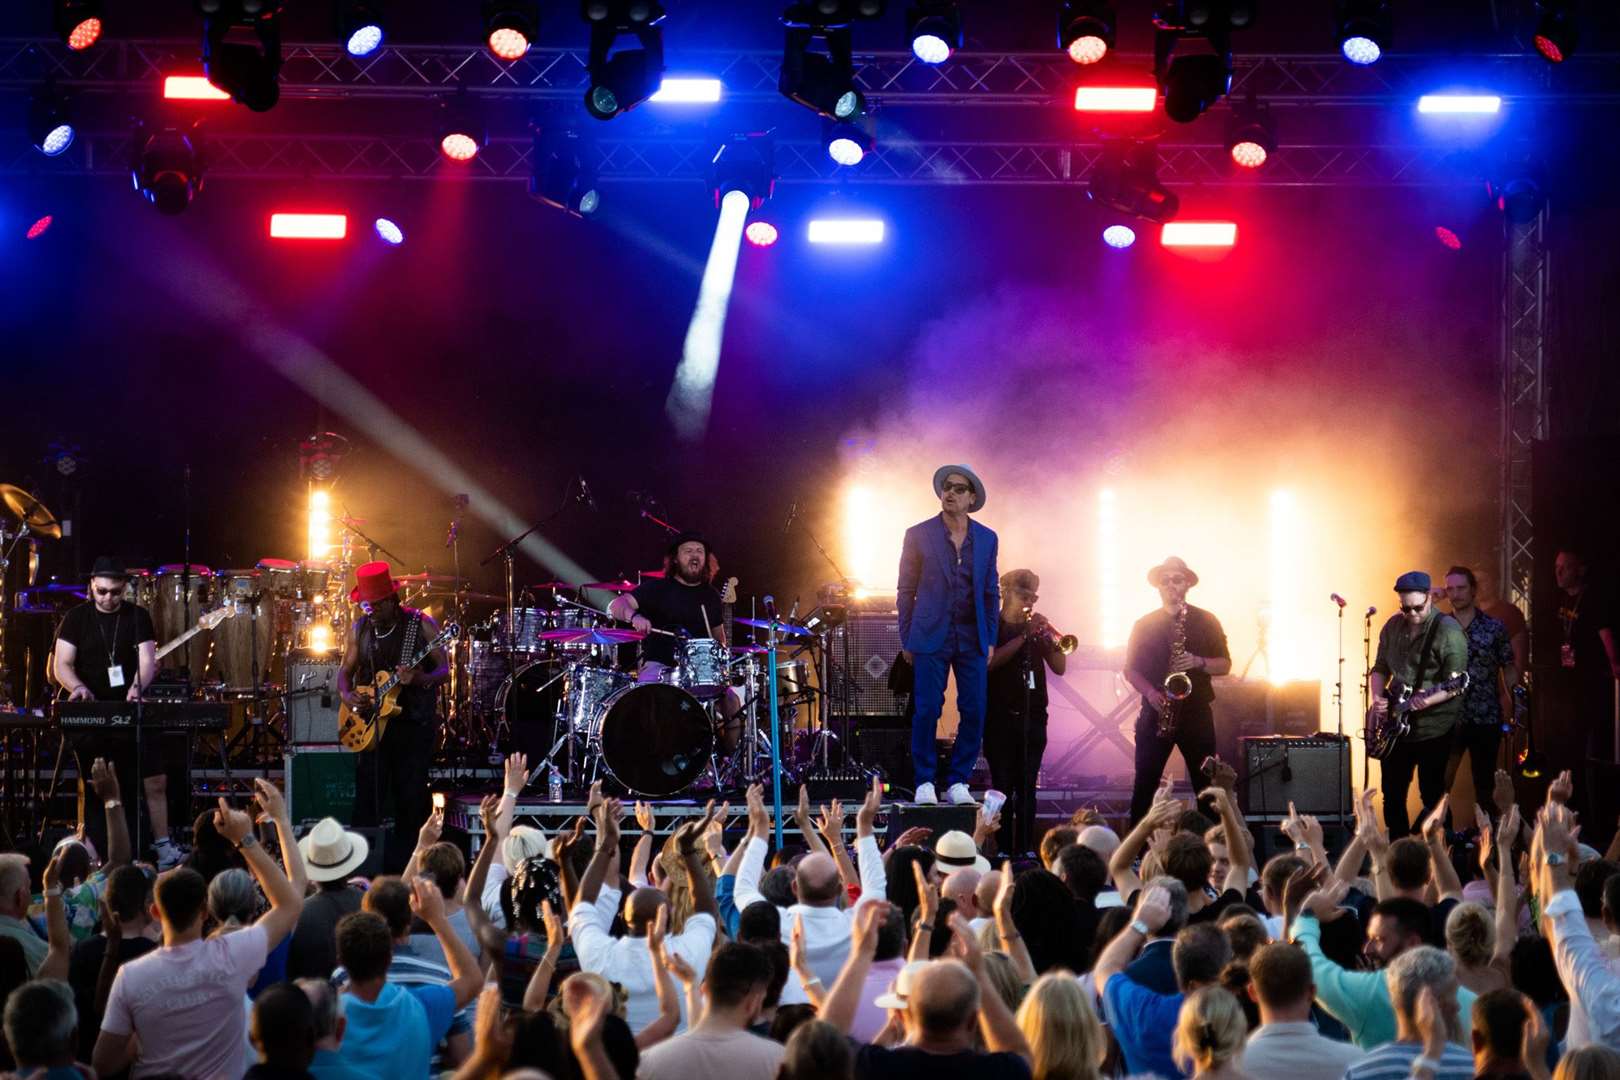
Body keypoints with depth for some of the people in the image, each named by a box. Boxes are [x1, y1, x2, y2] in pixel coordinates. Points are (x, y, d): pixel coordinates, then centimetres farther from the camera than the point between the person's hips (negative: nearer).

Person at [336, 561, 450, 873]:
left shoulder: (422, 625, -5)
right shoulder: (360, 629, 6)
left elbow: (444, 669, -4)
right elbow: (345, 670, 15)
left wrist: (420, 679, -25)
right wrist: (346, 695, -6)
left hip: (415, 722, -3)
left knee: (411, 798, 0)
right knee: (368, 799, -2)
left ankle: (399, 865, 9)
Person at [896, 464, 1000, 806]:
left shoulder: (986, 539, 9)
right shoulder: (919, 535, 1)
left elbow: (992, 592, 12)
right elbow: (905, 590, 3)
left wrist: (990, 640, 5)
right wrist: (906, 639, 0)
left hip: (972, 640, 3)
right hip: (931, 637, -2)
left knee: (974, 713, -2)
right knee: (926, 711, -6)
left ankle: (958, 781, 8)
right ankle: (925, 782, 5)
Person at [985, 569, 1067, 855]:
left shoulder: (1036, 628, 14)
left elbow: (1059, 668, 7)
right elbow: (990, 661, -15)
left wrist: (1049, 636, -8)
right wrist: (1024, 636, -17)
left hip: (1033, 716, 4)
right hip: (1000, 717, -4)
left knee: (1027, 787, 2)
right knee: (1003, 786, -5)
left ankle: (1026, 849, 3)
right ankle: (1004, 850, -4)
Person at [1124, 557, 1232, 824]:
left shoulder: (1206, 621, 8)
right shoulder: (1144, 625, 9)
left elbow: (1224, 665, 6)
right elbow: (1130, 669, 8)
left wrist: (1197, 662, -14)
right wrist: (1150, 692, -10)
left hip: (1196, 712, 0)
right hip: (1156, 711, 0)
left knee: (1207, 785, -2)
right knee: (1145, 784, -4)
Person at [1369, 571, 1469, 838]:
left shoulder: (1448, 631, -12)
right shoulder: (1393, 626, 7)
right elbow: (1380, 668, 18)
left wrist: (1428, 700, -29)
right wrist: (1377, 699, 1)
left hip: (1433, 726, -6)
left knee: (1432, 796, -1)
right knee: (1392, 795, 11)